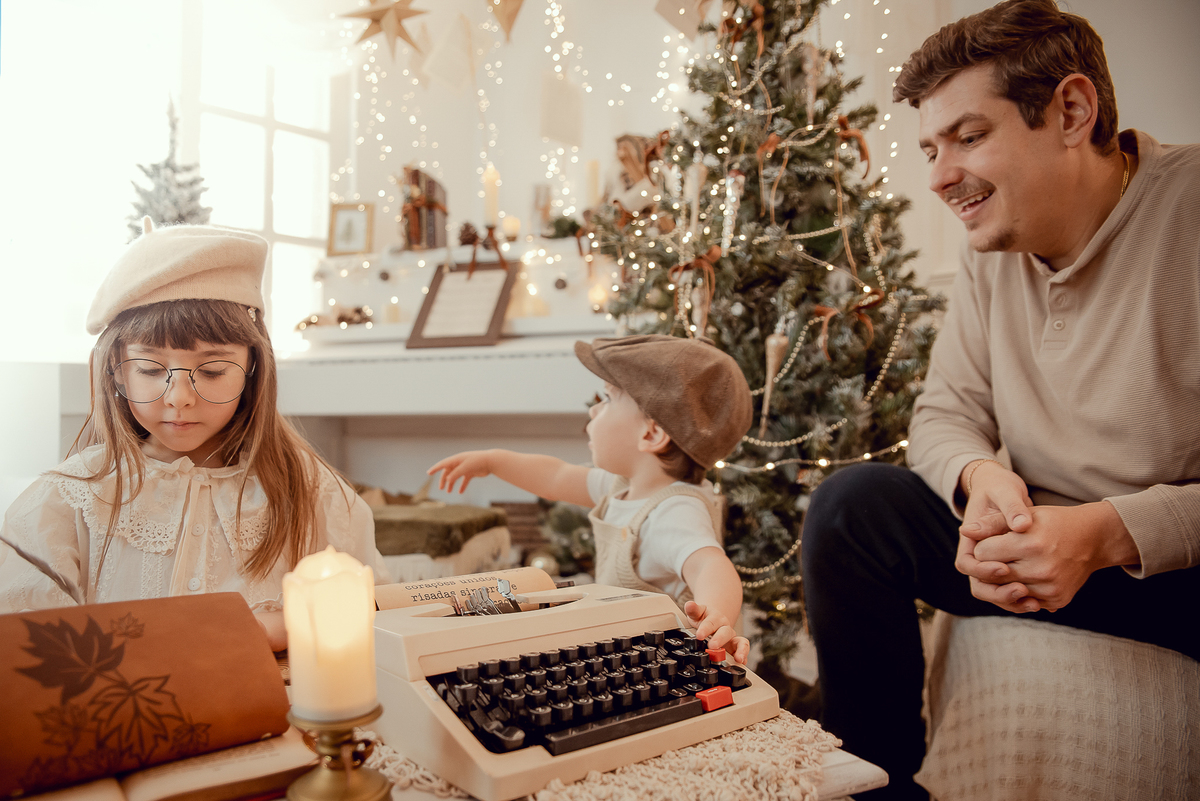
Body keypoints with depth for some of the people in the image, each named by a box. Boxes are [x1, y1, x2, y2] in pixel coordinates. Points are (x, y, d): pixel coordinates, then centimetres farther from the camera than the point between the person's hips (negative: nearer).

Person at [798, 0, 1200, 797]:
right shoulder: (993, 250, 4)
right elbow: (945, 413, 4)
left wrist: (1111, 531, -30)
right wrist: (980, 475, -18)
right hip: (1044, 545, 5)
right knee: (852, 502, -14)